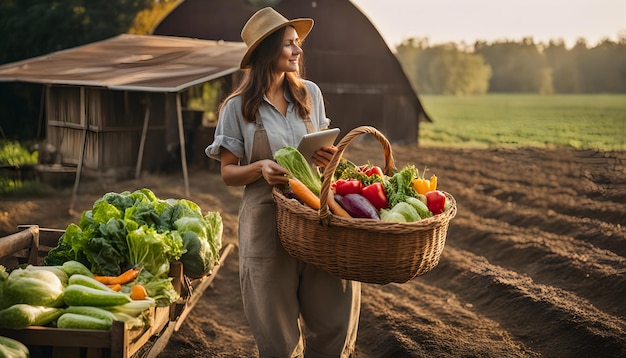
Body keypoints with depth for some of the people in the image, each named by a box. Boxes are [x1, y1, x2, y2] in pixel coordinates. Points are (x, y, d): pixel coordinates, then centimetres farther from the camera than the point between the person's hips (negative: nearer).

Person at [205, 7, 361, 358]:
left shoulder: (310, 94, 8)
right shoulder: (239, 106, -2)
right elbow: (228, 173, 0)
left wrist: (328, 157, -4)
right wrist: (260, 168, -20)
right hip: (268, 224, -3)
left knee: (334, 320, 2)